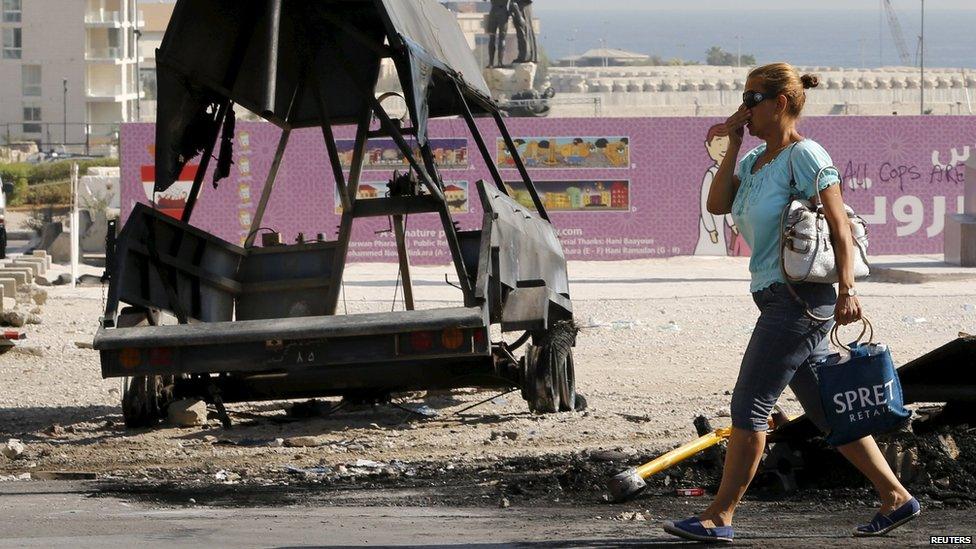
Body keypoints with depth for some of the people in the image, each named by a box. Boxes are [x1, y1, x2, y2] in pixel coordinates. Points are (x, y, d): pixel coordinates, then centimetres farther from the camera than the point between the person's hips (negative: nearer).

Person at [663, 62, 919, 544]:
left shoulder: (804, 156, -9)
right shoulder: (756, 161, 17)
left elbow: (840, 227, -14)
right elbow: (717, 205, 5)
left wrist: (846, 291, -21)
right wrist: (733, 144, 4)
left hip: (799, 299, -9)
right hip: (781, 300, 9)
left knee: (749, 408, -7)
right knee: (823, 409, 11)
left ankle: (719, 517, -4)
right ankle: (896, 498, 16)